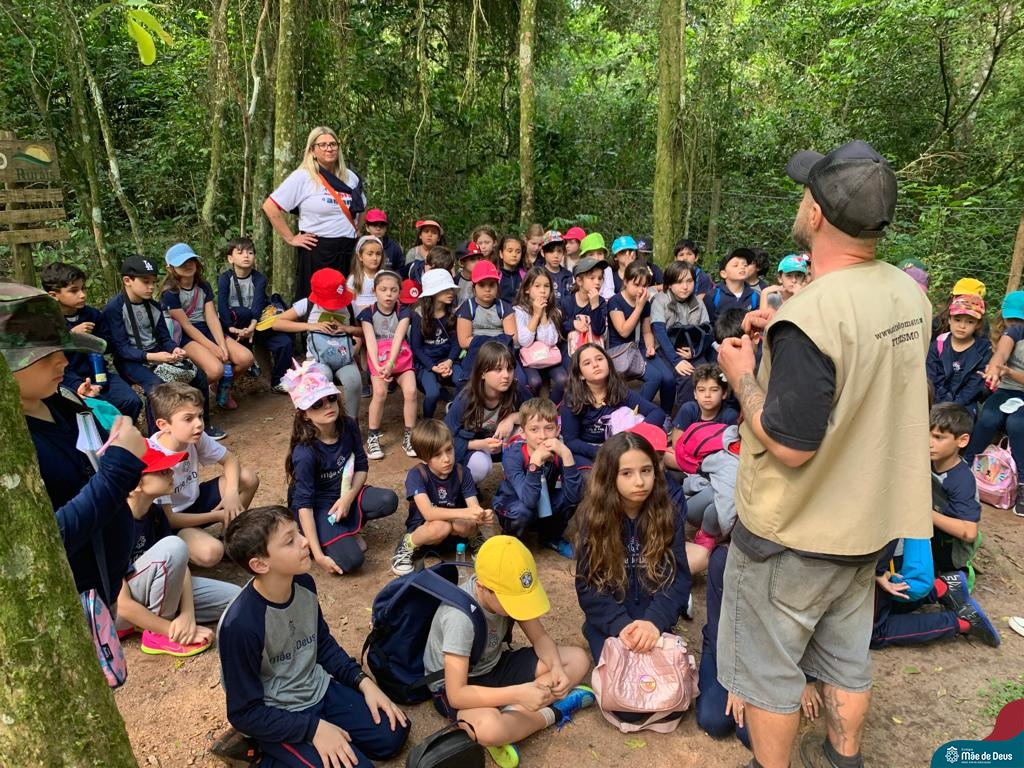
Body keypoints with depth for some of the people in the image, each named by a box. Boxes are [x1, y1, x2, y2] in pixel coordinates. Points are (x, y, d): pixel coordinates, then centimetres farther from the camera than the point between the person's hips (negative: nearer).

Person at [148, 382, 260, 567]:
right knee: (210, 553, -34)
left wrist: (232, 491, -18)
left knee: (249, 478, -9)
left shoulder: (196, 437, -15)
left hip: (193, 501, 7)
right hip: (172, 522, -6)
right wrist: (217, 515, -19)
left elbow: (230, 459, 1)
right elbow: (168, 519, -25)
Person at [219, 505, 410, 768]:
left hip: (320, 690, 7)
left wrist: (363, 682, -1)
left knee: (393, 733, 4)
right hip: (278, 717, -7)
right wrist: (314, 727, -22)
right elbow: (245, 713, -19)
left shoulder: (304, 584, -9)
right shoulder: (240, 625, -29)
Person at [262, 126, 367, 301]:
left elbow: (361, 207, 29)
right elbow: (270, 207, -9)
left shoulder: (350, 176, 11)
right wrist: (290, 238, -9)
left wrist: (357, 228, 13)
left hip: (348, 250, 5)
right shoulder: (302, 177, -5)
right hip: (317, 250, -5)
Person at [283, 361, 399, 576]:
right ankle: (304, 540, 5)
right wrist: (318, 555, -30)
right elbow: (304, 504, -26)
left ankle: (348, 528, 4)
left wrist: (349, 496, -19)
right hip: (316, 506, -5)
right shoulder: (305, 452, -27)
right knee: (350, 561, -23)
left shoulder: (348, 426, -12)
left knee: (388, 500, -21)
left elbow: (361, 466, 0)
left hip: (344, 494, 6)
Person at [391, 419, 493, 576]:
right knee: (441, 526, -36)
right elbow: (428, 513, -35)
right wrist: (464, 512, -49)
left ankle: (475, 538, 1)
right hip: (422, 530, -2)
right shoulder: (416, 475, -23)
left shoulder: (462, 473, -12)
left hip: (453, 532, 2)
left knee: (465, 525, -33)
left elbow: (474, 507, -17)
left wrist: (482, 516, -42)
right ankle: (407, 546, -8)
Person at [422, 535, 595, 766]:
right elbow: (457, 695, -34)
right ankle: (553, 712, -11)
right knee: (489, 729, -41)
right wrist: (518, 693, -40)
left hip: (494, 666, 7)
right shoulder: (459, 617, -34)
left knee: (578, 659, -6)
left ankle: (512, 713, -14)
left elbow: (540, 637, -4)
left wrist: (556, 668, -24)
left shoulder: (509, 590, -16)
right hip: (456, 686, -6)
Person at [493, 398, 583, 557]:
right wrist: (536, 460, -49)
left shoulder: (558, 452, -21)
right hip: (512, 506, -4)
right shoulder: (512, 454, -29)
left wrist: (566, 454, -43)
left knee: (570, 496, -23)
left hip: (545, 508, 4)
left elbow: (574, 496, -34)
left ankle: (551, 537, 6)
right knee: (524, 511, -35)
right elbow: (529, 500, -41)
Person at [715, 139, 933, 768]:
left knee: (768, 670, 14)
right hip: (869, 520, 8)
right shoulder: (909, 294, -4)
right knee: (848, 656, 26)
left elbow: (790, 445, -27)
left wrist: (742, 373, -14)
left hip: (793, 535, -8)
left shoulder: (810, 316, -31)